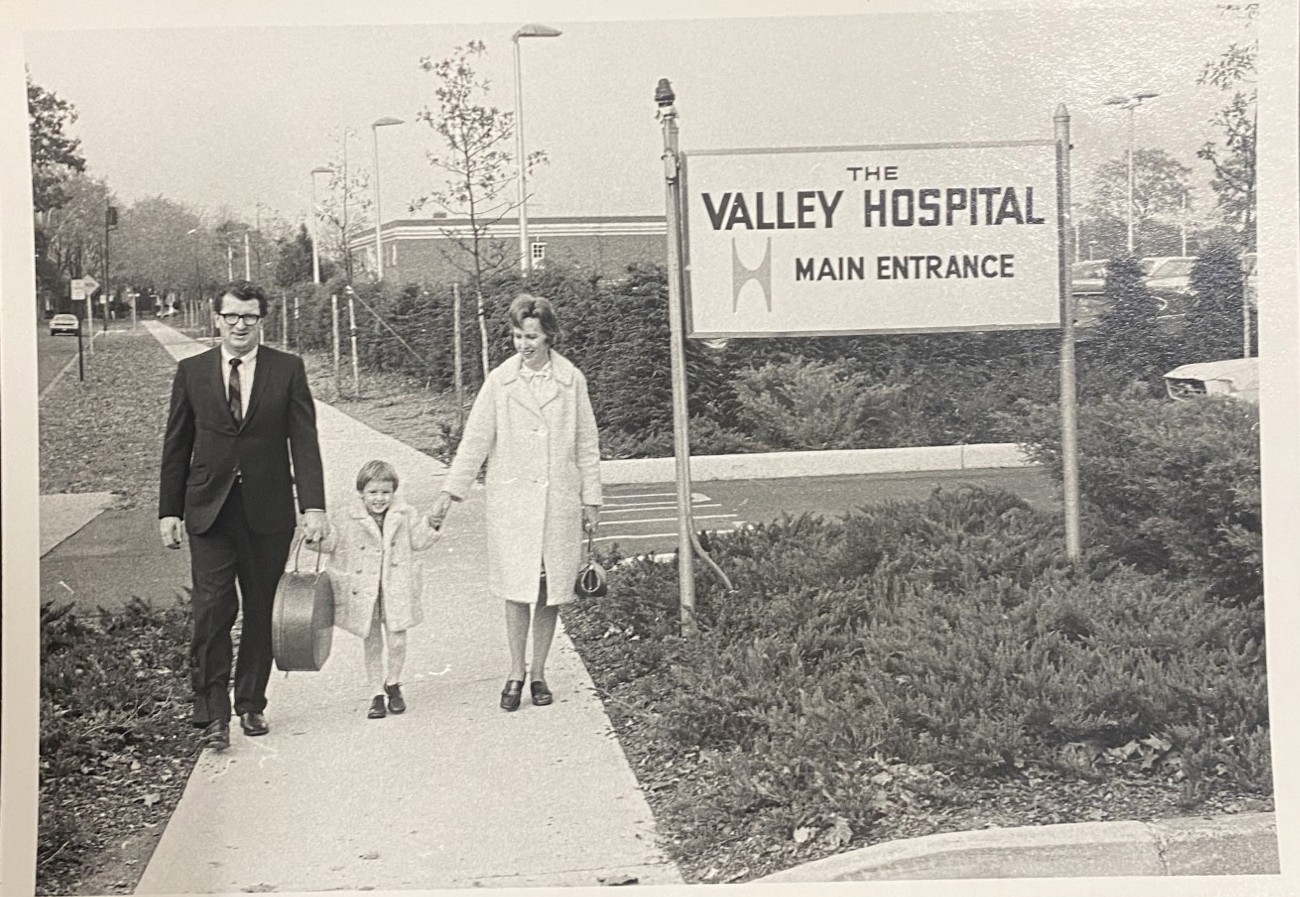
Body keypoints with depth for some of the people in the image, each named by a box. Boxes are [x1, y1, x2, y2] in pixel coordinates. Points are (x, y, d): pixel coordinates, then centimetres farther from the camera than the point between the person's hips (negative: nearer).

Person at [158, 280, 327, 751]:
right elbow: (176, 446, 9)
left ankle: (251, 704, 22)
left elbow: (304, 441, -2)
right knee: (213, 608, -9)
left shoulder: (288, 370, 2)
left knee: (261, 611, 8)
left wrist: (313, 506, -11)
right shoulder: (191, 372, 6)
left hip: (268, 511, 0)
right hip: (209, 511, 0)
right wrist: (169, 510, 5)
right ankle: (213, 714, -3)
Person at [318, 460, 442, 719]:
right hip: (363, 592, 0)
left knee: (397, 641, -1)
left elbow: (418, 540, 7)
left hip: (396, 590, 0)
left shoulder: (404, 516, 1)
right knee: (371, 644, 7)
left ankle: (393, 684, 23)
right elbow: (331, 542, 2)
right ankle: (377, 693, 18)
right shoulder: (351, 522, -3)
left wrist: (432, 523, -6)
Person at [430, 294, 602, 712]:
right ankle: (516, 672, 8)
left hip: (559, 500, 1)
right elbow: (475, 440, 2)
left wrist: (591, 499, 7)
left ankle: (538, 672, 17)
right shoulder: (499, 381, 0)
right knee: (517, 589, -4)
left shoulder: (572, 380, 3)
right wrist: (449, 492, -2)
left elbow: (587, 444, 8)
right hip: (512, 500, -1)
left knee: (549, 591, 5)